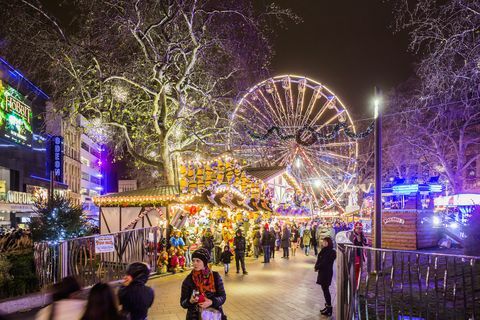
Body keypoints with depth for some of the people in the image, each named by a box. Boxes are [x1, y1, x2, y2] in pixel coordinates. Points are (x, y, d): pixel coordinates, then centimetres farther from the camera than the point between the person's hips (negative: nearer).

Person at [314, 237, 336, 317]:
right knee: (325, 289, 15)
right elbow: (319, 260, 9)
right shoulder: (324, 250, 9)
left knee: (325, 289, -4)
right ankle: (327, 305, 26)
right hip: (322, 272, 8)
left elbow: (325, 263, -20)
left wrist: (317, 267, -9)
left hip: (327, 273, -8)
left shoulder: (332, 252, -16)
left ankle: (329, 309, 3)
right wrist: (317, 267, -8)